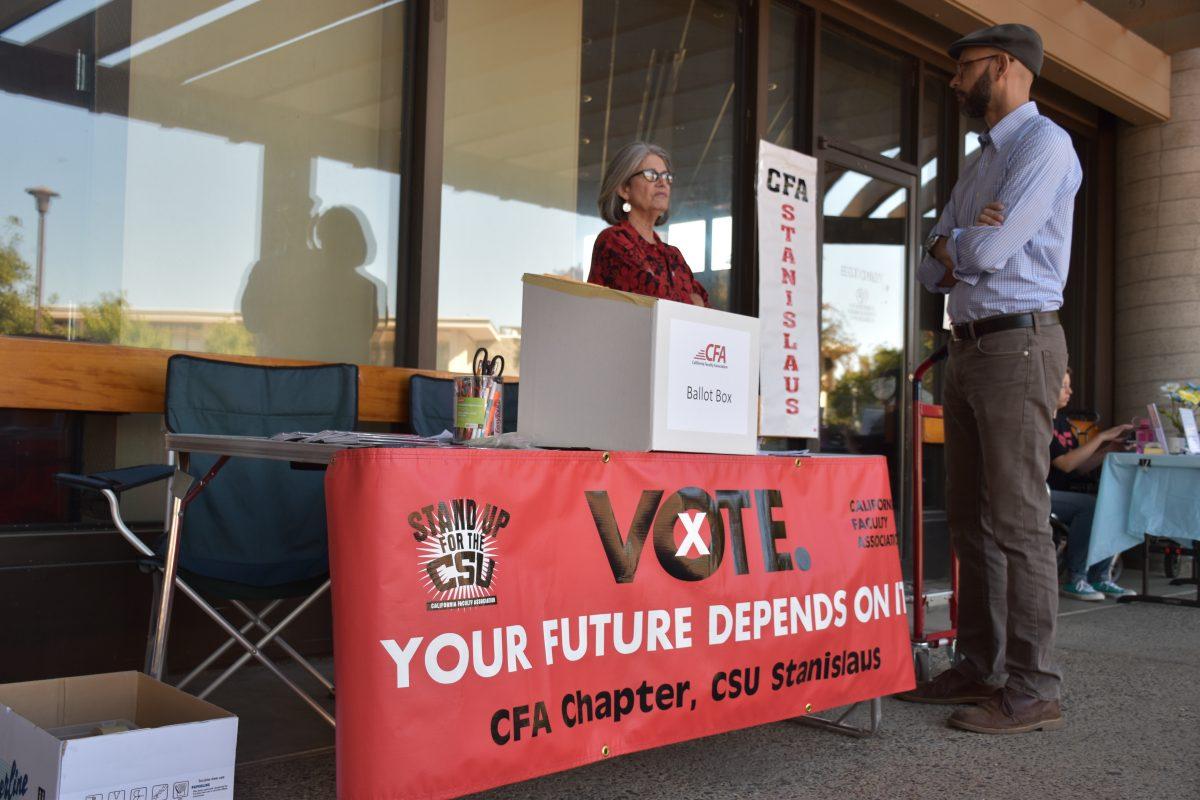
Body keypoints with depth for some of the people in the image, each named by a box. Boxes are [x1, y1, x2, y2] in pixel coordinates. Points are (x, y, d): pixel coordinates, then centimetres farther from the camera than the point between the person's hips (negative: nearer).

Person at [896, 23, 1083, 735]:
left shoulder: (1044, 143, -6)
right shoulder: (981, 162, 22)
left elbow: (988, 250, -18)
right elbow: (933, 271, 15)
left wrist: (950, 244, 3)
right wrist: (955, 248, -6)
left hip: (1018, 343, -9)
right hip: (968, 348, 9)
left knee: (1018, 521, -10)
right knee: (971, 519, 9)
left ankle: (1033, 691, -4)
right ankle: (982, 668, 17)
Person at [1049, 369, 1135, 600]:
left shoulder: (1063, 422, 19)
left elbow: (1081, 467, 16)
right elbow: (1065, 464, -19)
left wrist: (1110, 448, 2)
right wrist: (1101, 437, -15)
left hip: (1058, 496, 9)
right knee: (1089, 504, -29)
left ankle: (1100, 578, -3)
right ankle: (1075, 580, -19)